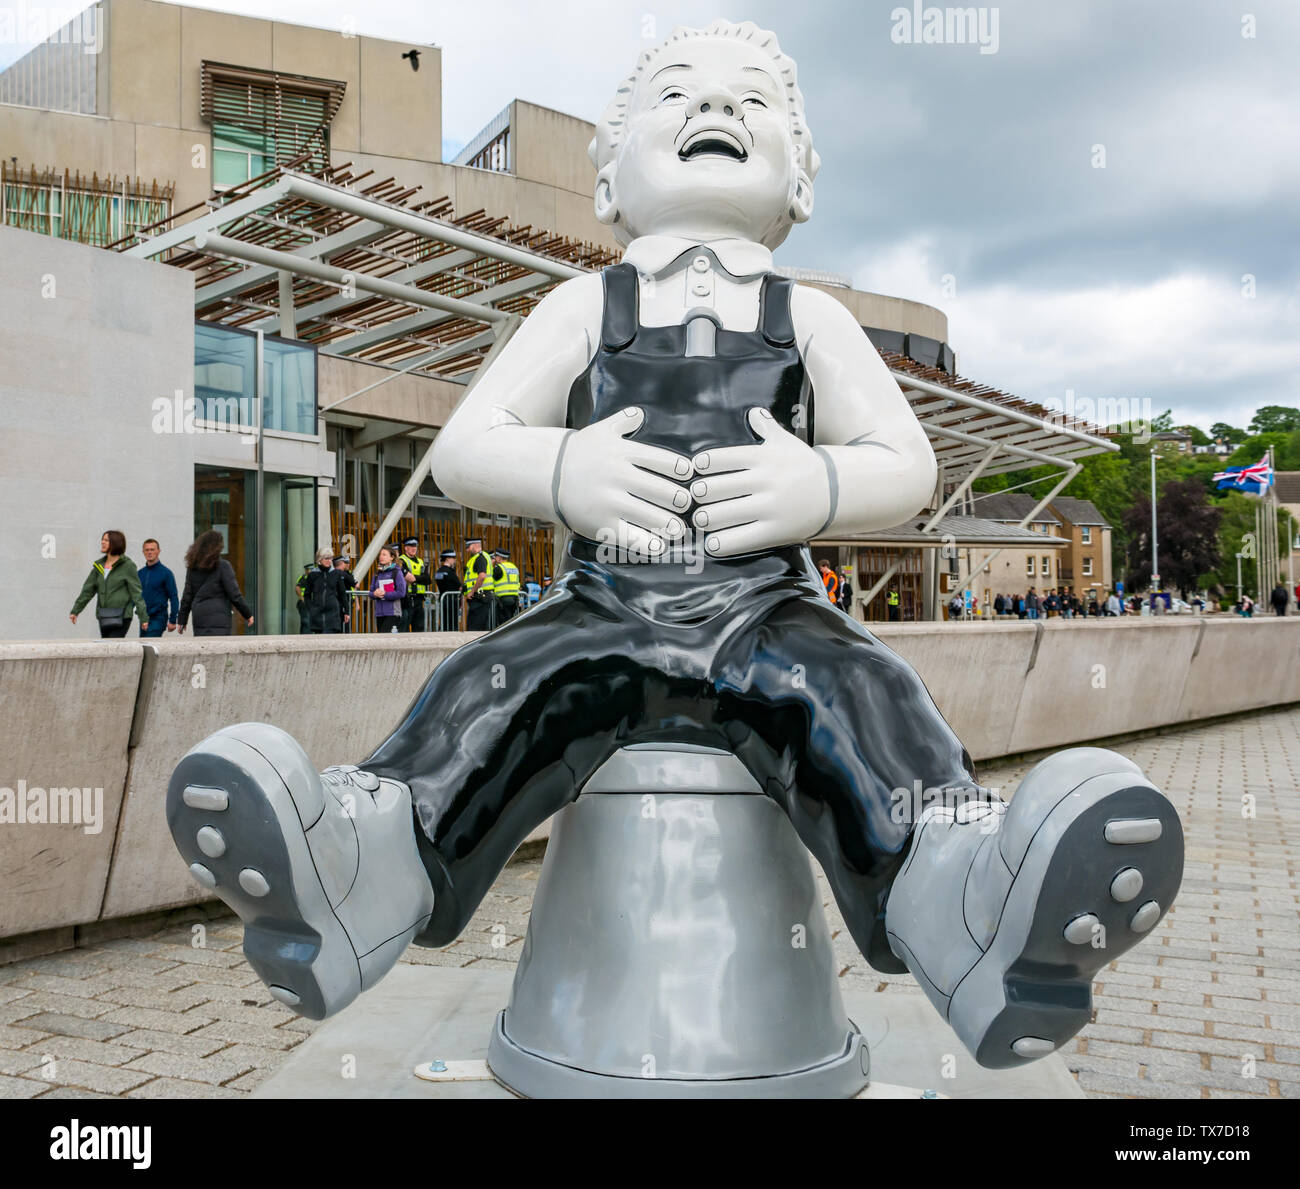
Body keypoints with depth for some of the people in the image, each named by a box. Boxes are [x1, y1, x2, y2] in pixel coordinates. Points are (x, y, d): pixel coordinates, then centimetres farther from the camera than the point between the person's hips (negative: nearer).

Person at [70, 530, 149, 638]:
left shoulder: (127, 565, -4)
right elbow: (88, 590, 17)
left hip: (121, 617, -6)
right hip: (103, 617, 6)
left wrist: (143, 617, -10)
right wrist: (75, 611, 14)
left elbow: (136, 593, -6)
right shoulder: (99, 565, 13)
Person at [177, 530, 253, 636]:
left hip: (198, 617, 6)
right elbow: (234, 595, -8)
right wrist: (247, 614, 3)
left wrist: (182, 619, 18)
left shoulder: (193, 568, 7)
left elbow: (187, 596, 10)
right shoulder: (223, 566, -9)